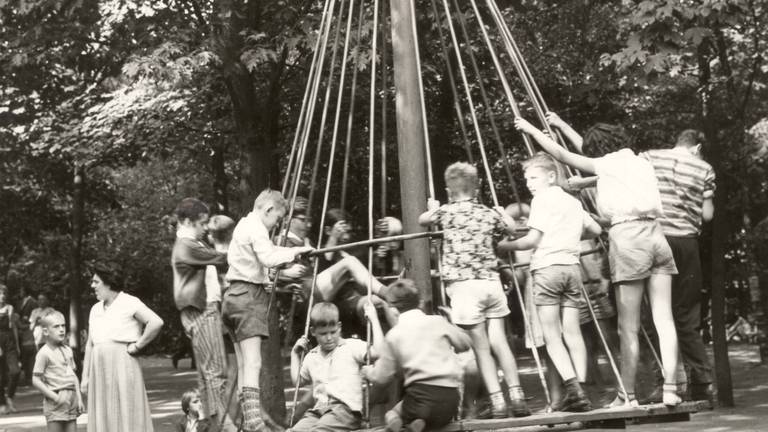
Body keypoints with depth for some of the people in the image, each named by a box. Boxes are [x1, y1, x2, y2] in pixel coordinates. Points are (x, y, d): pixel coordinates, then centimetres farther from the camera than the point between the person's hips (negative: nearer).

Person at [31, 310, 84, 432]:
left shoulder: (67, 350, 13)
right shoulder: (44, 353, -7)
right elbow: (36, 380, -10)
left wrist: (79, 398, 11)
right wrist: (55, 397, -15)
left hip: (71, 399, 6)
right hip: (55, 403, -6)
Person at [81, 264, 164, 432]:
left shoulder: (129, 303, -4)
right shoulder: (95, 310, 16)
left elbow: (156, 323, -16)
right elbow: (90, 345, 18)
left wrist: (137, 346, -11)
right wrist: (85, 376, 13)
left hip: (122, 366, -6)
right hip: (100, 370, 6)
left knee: (126, 416, -5)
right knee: (103, 418, 5)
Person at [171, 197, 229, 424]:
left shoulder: (194, 244, 19)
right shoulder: (186, 246, -12)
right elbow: (221, 258, -15)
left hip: (207, 309, 10)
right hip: (200, 311, -10)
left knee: (206, 370, 11)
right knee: (216, 369, -12)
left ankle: (209, 418, 15)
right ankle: (221, 421, -12)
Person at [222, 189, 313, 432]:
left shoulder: (244, 225, 23)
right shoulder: (256, 227, -8)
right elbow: (269, 258, -22)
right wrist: (294, 252, -11)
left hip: (235, 296, 10)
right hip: (249, 296, -10)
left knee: (244, 365, 10)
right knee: (252, 364, -17)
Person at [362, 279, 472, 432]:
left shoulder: (393, 335, 2)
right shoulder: (438, 322, 5)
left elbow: (381, 377, 8)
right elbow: (465, 343, 18)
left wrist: (368, 371, 30)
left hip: (421, 397, -2)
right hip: (449, 398, 2)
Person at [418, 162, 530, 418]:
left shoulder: (447, 212, -2)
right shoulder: (489, 214, 9)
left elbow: (422, 220, 17)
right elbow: (511, 228, 27)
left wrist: (433, 209, 37)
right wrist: (501, 212, 45)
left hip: (464, 285, -3)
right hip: (491, 282, 4)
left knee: (481, 347, -2)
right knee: (500, 342, 6)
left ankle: (498, 402, -6)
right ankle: (517, 397, 1)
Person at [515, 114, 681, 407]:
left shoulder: (608, 164, 1)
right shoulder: (640, 163, 22)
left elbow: (561, 155, 8)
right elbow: (594, 158, 35)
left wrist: (532, 129, 21)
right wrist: (562, 126, 43)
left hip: (627, 236, -6)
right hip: (655, 235, 6)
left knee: (628, 327, -1)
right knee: (663, 319, 2)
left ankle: (628, 395, 4)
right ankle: (670, 389, -3)